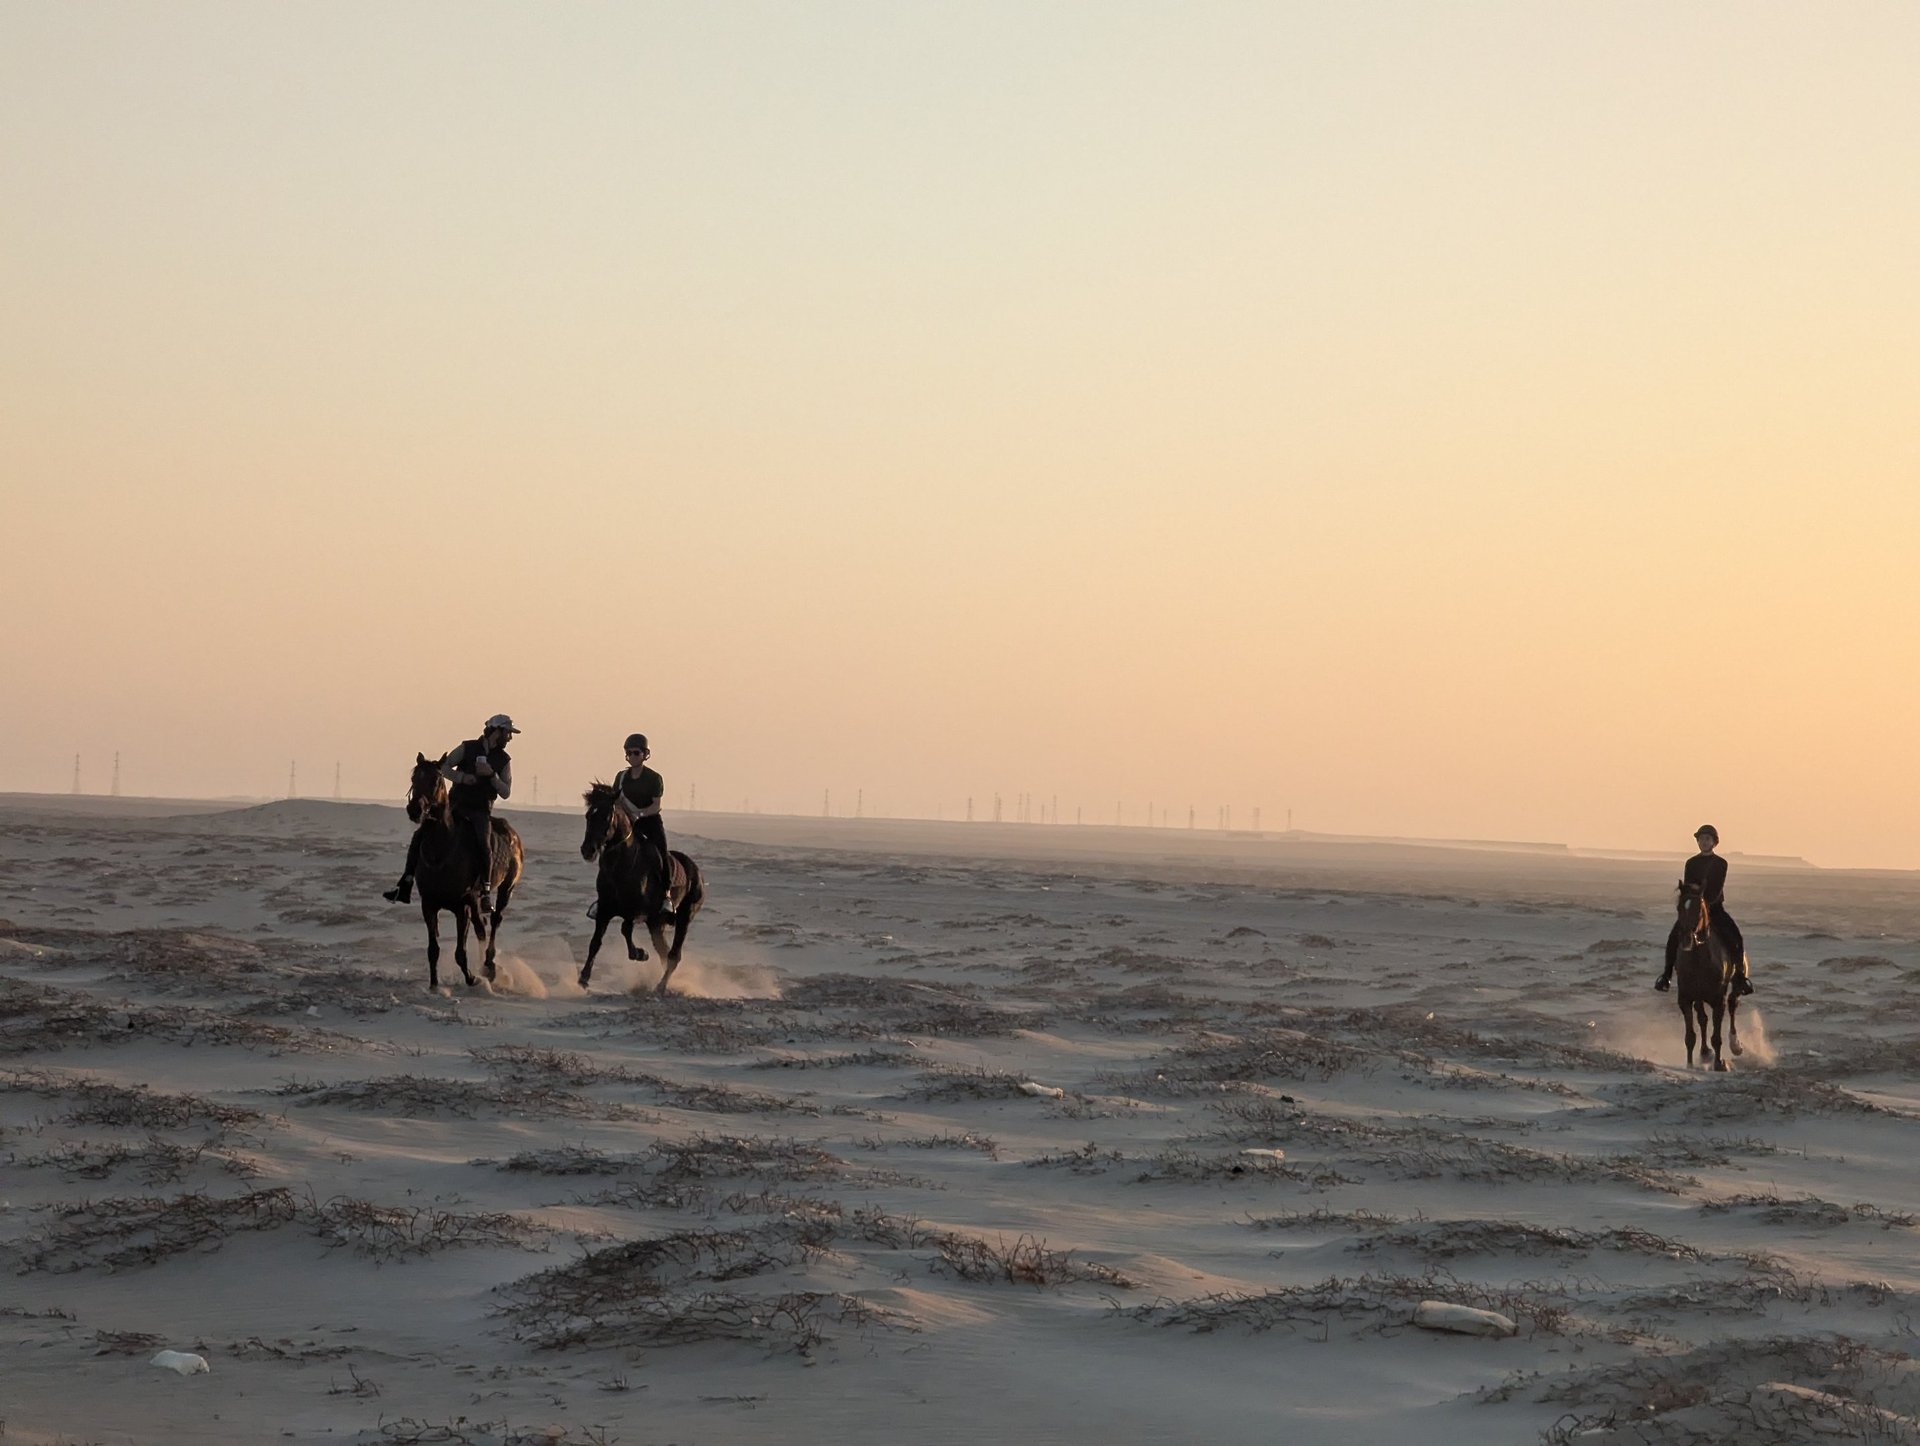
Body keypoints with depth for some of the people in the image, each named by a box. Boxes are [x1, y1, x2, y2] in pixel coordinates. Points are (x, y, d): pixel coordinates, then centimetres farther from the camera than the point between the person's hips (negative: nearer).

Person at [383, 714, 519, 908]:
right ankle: (405, 886, -5)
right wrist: (461, 777, -15)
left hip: (480, 812, -1)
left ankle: (486, 891, -19)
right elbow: (444, 767, 1)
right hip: (456, 805, 1)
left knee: (483, 844, -30)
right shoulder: (467, 748, 4)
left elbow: (506, 793, 3)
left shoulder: (504, 760, 6)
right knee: (421, 835, -10)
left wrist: (491, 775, -12)